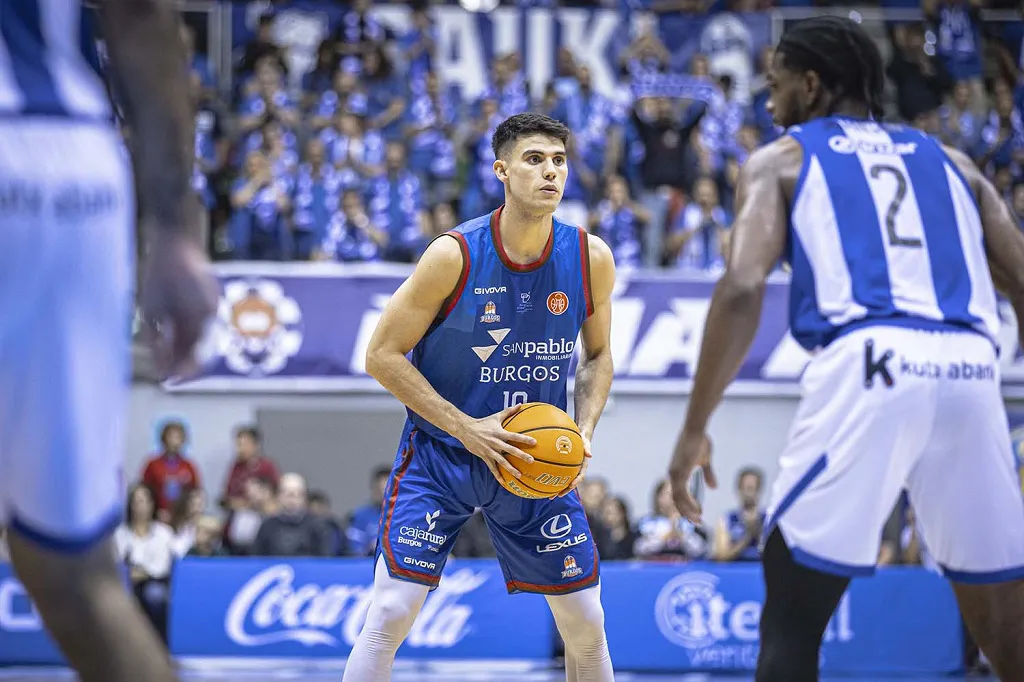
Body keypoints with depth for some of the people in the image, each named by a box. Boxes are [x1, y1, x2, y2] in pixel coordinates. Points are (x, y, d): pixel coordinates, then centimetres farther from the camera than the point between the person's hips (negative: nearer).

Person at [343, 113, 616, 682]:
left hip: (537, 458, 3)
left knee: (586, 622, 6)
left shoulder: (590, 259, -8)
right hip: (440, 456, -3)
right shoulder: (455, 255, -19)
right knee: (391, 614, -12)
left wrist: (585, 432, -8)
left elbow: (598, 356, 9)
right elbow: (383, 356, -13)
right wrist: (467, 429, -20)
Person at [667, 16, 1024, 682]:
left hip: (869, 364, -4)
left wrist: (695, 430, 3)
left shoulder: (781, 159, 17)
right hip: (970, 370, 4)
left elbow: (743, 288, 0)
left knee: (791, 621, 9)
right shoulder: (948, 159, 28)